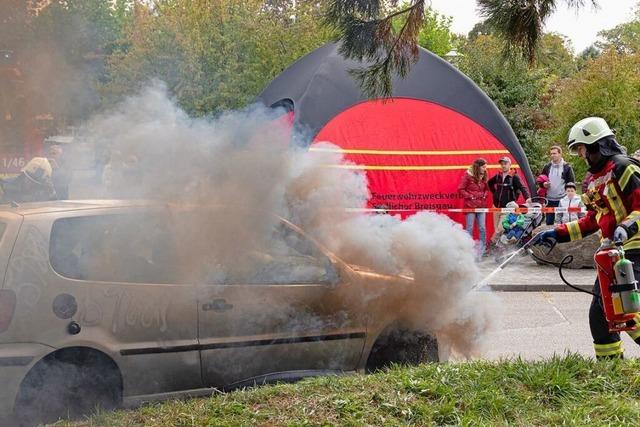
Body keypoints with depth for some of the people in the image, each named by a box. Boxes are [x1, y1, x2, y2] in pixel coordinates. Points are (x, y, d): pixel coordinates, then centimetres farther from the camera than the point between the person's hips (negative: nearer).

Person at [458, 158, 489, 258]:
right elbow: (460, 189, -9)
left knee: (482, 228, 3)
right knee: (470, 228, -1)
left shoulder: (483, 177, 10)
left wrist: (485, 195, 3)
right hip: (470, 206, -5)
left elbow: (486, 189, 23)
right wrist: (470, 197, -13)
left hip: (481, 206, 5)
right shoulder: (467, 176, -7)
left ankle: (482, 251, 11)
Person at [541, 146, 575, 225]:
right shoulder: (547, 167, 9)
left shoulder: (567, 167, -2)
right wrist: (544, 184, -5)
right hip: (549, 200, 4)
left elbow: (572, 183, -2)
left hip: (562, 200, -4)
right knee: (549, 222, 8)